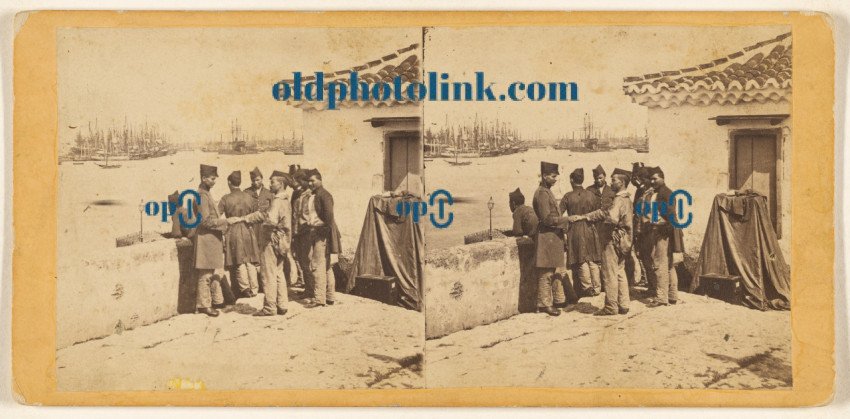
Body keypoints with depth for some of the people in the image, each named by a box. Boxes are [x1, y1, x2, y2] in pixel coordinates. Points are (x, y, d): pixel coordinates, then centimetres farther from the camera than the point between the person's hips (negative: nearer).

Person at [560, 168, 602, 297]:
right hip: (590, 230, 3)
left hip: (575, 231, -3)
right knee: (593, 260, 10)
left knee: (582, 261, 4)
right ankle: (596, 287, 14)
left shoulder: (568, 196, -9)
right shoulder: (590, 195, -1)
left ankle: (587, 288, 7)